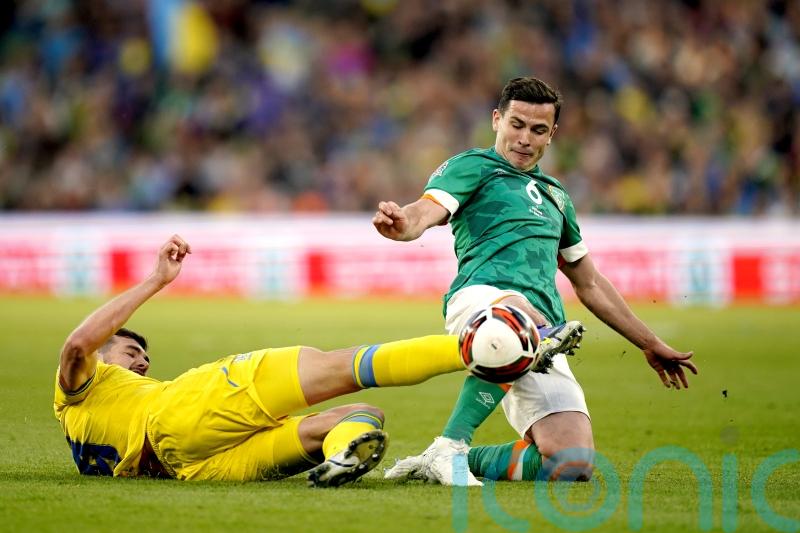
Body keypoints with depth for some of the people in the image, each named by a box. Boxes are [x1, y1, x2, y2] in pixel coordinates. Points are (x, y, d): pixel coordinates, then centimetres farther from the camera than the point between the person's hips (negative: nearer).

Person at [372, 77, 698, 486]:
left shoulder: (554, 196, 34)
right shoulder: (472, 167, 14)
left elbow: (590, 285, 41)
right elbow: (426, 212, -6)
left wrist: (649, 344, 41)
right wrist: (402, 224, -32)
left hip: (543, 323, 6)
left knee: (574, 464, -16)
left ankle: (463, 461, 4)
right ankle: (448, 448, -37)